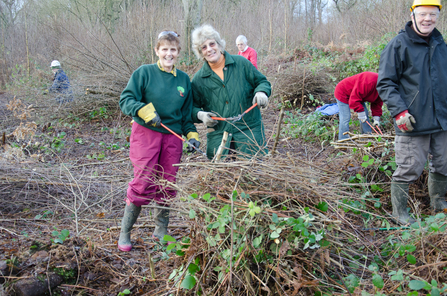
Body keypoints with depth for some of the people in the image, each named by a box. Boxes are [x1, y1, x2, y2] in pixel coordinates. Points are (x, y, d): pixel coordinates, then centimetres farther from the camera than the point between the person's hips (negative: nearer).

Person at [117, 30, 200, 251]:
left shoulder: (184, 79, 11)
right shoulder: (144, 73, -2)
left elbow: (187, 113, 17)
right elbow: (125, 99, -6)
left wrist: (192, 134, 5)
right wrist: (143, 110, -22)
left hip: (173, 136, 4)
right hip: (145, 133, -4)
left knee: (168, 184, 7)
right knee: (143, 182, -10)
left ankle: (161, 231, 24)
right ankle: (124, 233, 3)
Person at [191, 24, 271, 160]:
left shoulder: (241, 63, 4)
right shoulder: (198, 79, 7)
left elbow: (262, 82, 12)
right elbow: (193, 107, 14)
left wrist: (261, 92, -10)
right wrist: (200, 114, -7)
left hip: (249, 130, -1)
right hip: (218, 136, 1)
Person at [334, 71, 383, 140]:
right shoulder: (369, 82, -38)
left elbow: (377, 103, 2)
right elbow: (354, 97, -36)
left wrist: (376, 117, -7)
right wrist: (360, 112, -32)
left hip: (357, 95, 10)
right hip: (343, 93, -10)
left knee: (365, 116, 8)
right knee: (345, 118, -15)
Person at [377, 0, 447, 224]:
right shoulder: (399, 45, -8)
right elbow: (385, 83, -11)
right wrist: (399, 110, -21)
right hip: (412, 122, -6)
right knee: (409, 169, -2)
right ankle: (399, 212, 16)